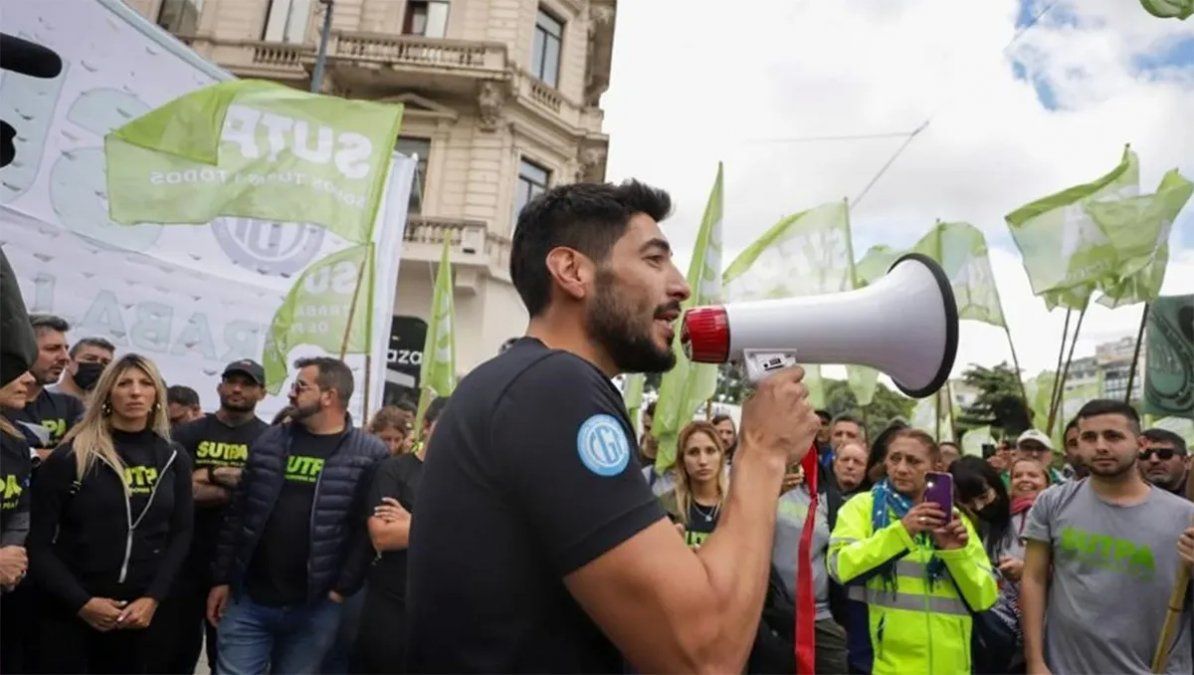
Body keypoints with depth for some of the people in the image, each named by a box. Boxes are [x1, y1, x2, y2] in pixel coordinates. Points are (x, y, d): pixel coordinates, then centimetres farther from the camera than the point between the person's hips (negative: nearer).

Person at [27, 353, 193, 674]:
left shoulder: (173, 459, 3)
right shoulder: (69, 457, -6)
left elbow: (180, 534, 3)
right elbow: (39, 542, -6)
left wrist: (152, 598, -7)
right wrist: (82, 602, -12)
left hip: (143, 611, 3)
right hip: (70, 612, -2)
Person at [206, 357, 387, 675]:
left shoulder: (369, 455, -7)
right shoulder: (269, 441, 6)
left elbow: (368, 529, -10)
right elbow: (238, 513, 8)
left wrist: (342, 589, -12)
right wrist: (222, 578, 6)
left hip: (315, 610, -3)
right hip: (248, 600, 3)